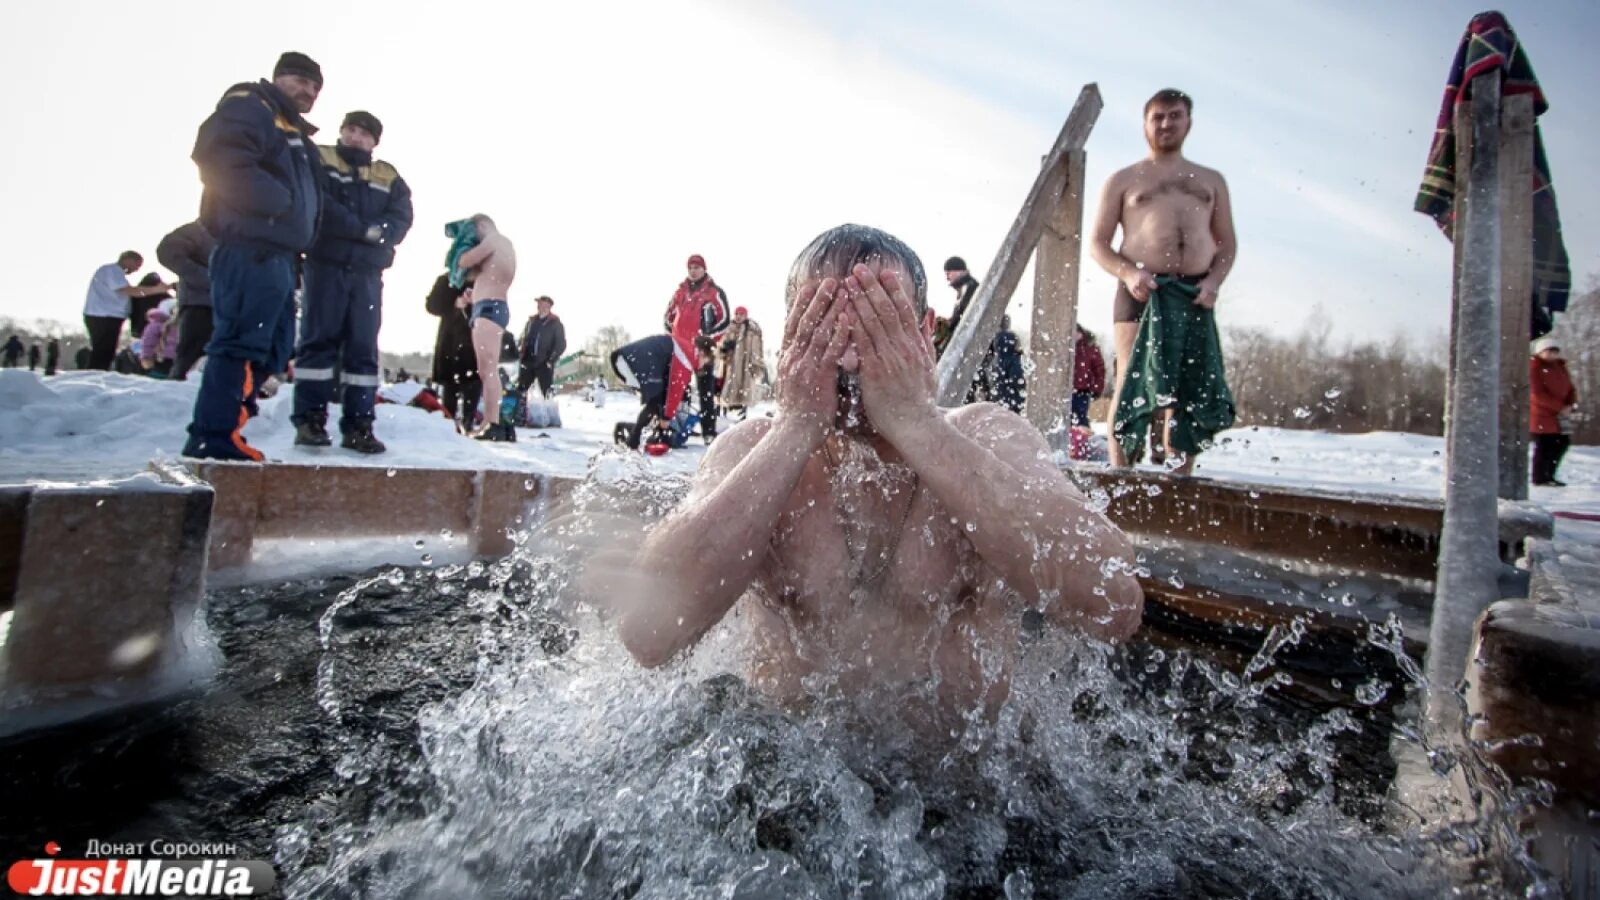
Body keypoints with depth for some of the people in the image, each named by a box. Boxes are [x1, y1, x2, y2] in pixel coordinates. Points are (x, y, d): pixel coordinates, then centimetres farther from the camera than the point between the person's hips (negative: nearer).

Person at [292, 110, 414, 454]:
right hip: (325, 264, -2)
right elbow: (317, 204, -8)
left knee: (364, 347, 0)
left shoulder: (389, 177, 17)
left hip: (368, 272, 3)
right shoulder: (317, 161, 9)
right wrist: (363, 229, -14)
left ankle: (359, 425, 1)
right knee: (319, 339, -4)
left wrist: (380, 233, -18)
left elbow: (401, 217, 1)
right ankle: (309, 420, -3)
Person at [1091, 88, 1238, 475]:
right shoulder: (1123, 180, 14)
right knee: (1132, 386, -9)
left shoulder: (1211, 180, 23)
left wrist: (1214, 280, -2)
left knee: (1193, 392, 2)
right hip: (1142, 291, -3)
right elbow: (1097, 243, 7)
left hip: (1195, 295, 3)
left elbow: (1228, 243, 19)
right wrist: (1127, 272, -13)